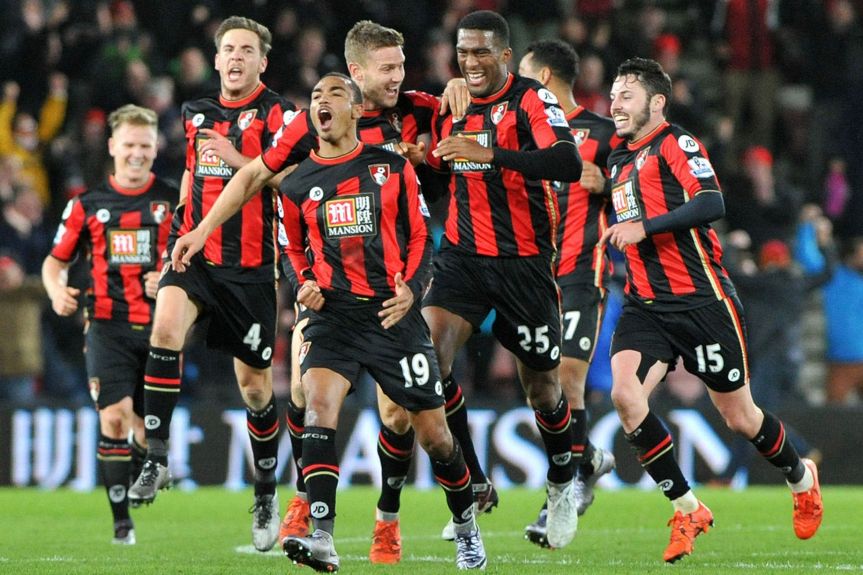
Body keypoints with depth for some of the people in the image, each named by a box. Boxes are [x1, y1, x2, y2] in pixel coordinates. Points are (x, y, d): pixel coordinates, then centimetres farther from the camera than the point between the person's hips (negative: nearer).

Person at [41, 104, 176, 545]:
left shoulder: (173, 201, 5)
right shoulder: (88, 205, 9)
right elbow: (56, 261, 16)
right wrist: (57, 290, -5)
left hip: (159, 325, 0)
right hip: (108, 325, 0)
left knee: (147, 429, 3)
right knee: (114, 417, -16)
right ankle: (121, 520, -11)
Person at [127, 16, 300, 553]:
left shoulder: (278, 113, -5)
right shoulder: (196, 113, 13)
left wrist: (235, 158, -27)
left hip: (251, 267, -3)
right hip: (196, 254, 3)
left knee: (254, 382, 4)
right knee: (166, 327, -26)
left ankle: (266, 490, 23)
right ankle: (157, 458, -24)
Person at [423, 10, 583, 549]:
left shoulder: (531, 100, -12)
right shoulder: (453, 106, 8)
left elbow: (569, 164, -29)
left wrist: (490, 153, -37)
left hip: (524, 261, -4)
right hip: (464, 255, 4)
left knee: (542, 382, 8)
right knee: (429, 349, -19)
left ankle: (563, 484, 36)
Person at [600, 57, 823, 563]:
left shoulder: (676, 145, -9)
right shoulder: (619, 161, 15)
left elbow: (711, 203, -25)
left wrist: (643, 227, -27)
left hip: (700, 299, -6)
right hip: (645, 306, 6)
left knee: (739, 416, 4)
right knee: (625, 394, -19)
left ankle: (801, 477, 35)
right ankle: (688, 510, -8)